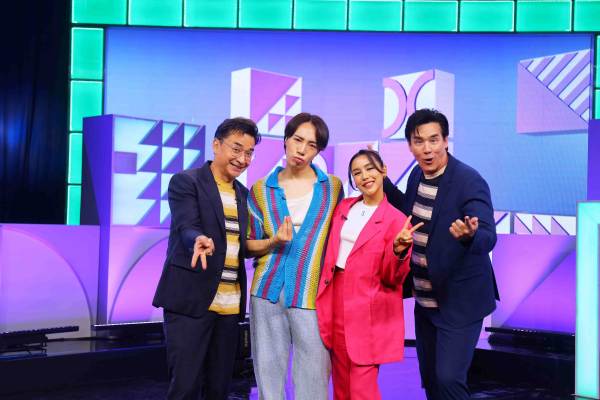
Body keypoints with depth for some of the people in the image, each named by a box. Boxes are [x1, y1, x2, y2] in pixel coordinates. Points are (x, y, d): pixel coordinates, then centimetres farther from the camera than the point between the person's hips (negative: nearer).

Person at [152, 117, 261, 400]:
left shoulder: (243, 194, 16)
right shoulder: (185, 182, -4)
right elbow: (187, 228, -18)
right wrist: (200, 241, -40)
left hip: (229, 305, 6)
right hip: (190, 300, -6)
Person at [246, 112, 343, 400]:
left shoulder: (333, 187, 6)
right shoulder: (261, 190, 6)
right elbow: (250, 245, 7)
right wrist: (274, 242, -11)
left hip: (311, 294, -1)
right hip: (268, 291, 1)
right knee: (268, 372, 5)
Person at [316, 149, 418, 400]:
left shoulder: (396, 220, -6)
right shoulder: (343, 208, 10)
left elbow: (392, 279, -10)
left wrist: (399, 251, -26)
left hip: (368, 313, -5)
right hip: (336, 306, 5)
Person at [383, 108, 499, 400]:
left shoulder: (469, 181, -20)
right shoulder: (417, 174, 2)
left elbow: (488, 237, -29)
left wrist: (470, 235, -51)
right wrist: (382, 181, 10)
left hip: (460, 299, -7)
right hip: (425, 299, 7)